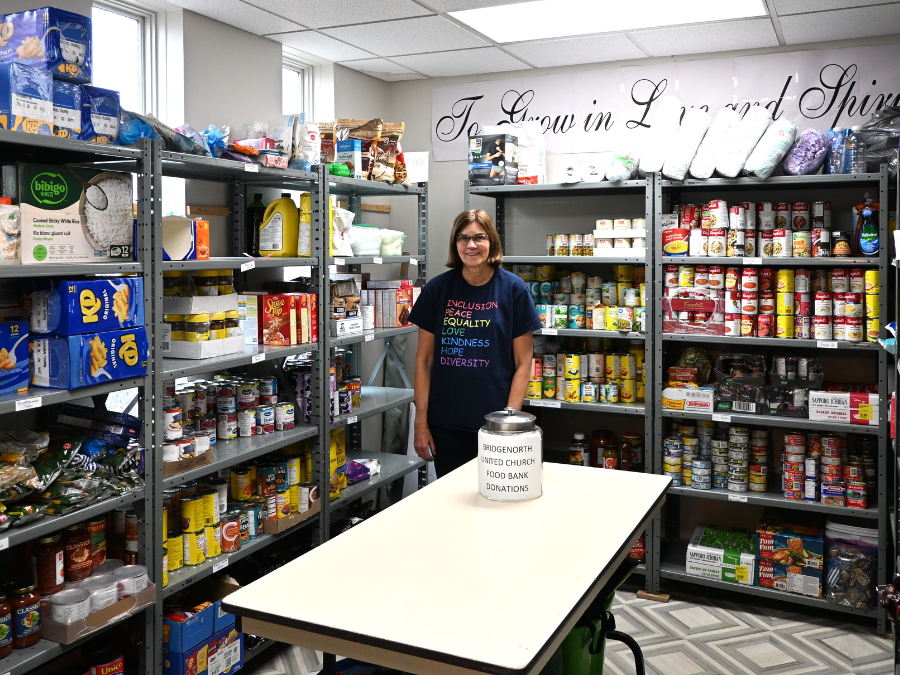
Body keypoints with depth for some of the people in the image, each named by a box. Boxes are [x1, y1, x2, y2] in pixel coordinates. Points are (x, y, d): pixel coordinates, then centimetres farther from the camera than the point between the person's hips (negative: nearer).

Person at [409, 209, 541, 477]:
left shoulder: (513, 289, -3)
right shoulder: (437, 289, 1)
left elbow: (523, 364, -2)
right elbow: (424, 359, 4)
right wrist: (421, 422, 0)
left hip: (493, 425, -1)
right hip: (445, 425, 2)